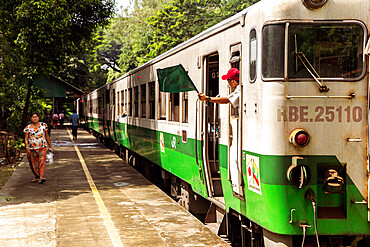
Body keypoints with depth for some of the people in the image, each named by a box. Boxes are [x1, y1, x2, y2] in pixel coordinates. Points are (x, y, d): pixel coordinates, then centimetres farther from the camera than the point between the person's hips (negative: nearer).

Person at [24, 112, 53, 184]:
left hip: (42, 147, -1)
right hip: (32, 148, 1)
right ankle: (36, 177, 27)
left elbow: (47, 136, 10)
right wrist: (27, 147, -17)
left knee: (42, 162, -16)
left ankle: (41, 178, -27)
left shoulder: (43, 125, 2)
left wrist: (50, 146, 12)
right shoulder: (28, 128, 0)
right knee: (33, 163, 8)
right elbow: (26, 139, -2)